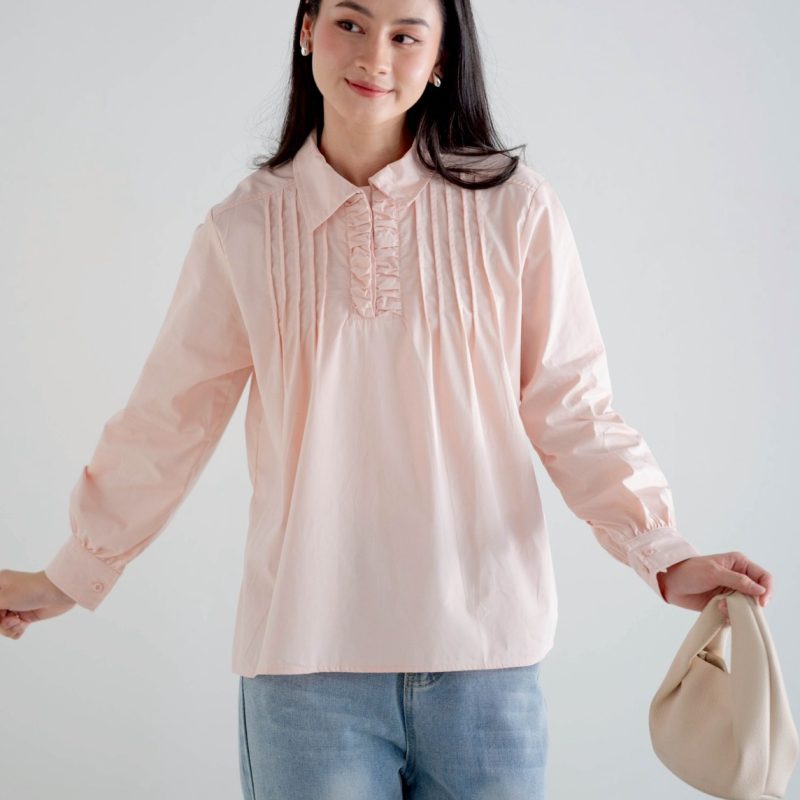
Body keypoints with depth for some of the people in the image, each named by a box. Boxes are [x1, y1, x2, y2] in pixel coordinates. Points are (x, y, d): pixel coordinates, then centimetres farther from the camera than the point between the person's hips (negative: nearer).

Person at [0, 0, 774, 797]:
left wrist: (664, 556, -8)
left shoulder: (515, 209, -2)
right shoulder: (244, 229, 2)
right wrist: (72, 575, 14)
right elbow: (166, 422, 9)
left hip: (483, 648, 0)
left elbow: (571, 408, 1)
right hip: (307, 663, 1)